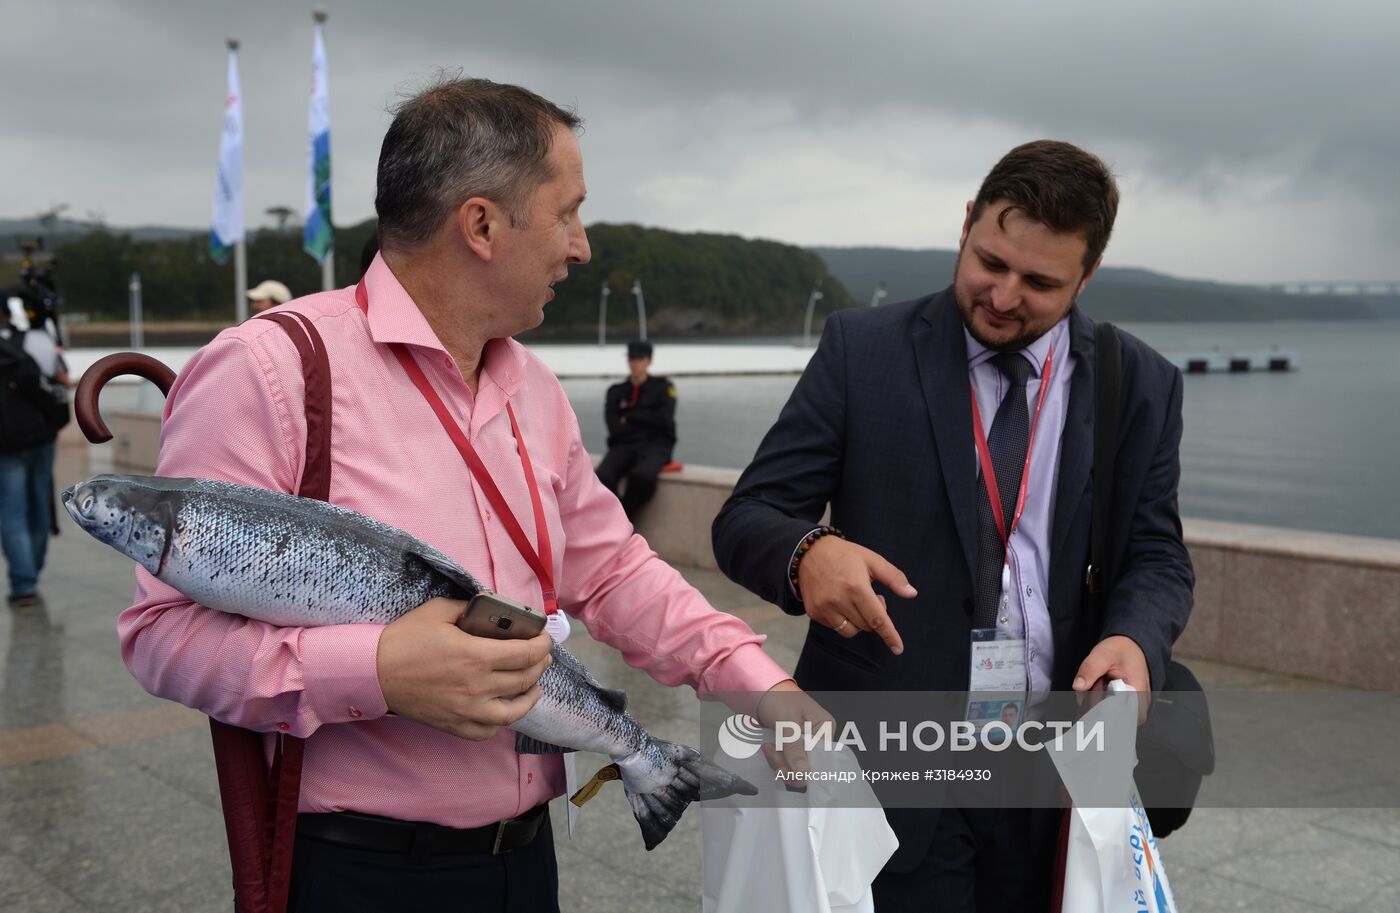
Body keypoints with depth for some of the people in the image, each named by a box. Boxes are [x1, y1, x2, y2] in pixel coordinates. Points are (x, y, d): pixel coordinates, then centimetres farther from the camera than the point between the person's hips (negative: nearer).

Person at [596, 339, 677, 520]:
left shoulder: (663, 387, 15)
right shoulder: (616, 391, 18)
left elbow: (664, 419, -1)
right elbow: (614, 427, 3)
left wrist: (629, 418, 2)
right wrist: (646, 422, -7)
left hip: (655, 445, -2)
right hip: (624, 445, 2)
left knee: (643, 475, -37)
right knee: (603, 476, -32)